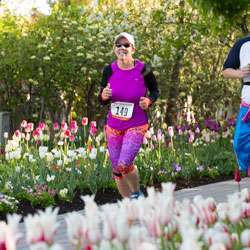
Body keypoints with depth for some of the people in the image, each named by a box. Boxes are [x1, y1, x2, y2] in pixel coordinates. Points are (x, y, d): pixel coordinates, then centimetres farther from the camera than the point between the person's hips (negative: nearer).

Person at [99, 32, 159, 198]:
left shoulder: (143, 70, -11)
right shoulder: (109, 70, -4)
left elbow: (155, 91, 5)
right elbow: (102, 101, 5)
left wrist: (149, 101, -16)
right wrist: (104, 96, -19)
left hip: (136, 125, -4)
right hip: (113, 126, 4)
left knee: (124, 165, -18)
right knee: (117, 170, 6)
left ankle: (137, 193, 10)